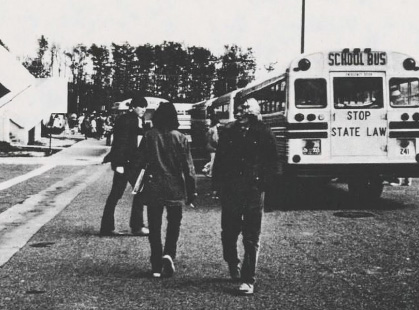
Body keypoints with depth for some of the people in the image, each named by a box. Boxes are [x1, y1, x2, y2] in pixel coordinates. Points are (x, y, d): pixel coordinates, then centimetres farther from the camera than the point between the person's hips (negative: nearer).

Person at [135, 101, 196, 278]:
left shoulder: (149, 136, -4)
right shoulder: (180, 138, -6)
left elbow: (140, 162, -2)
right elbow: (188, 167, -5)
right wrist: (192, 191, 2)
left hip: (153, 189, 1)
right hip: (176, 189, -1)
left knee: (154, 228, 9)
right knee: (174, 225, 15)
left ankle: (157, 267, 10)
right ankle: (168, 255, -6)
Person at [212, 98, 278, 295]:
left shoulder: (264, 134, -1)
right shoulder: (229, 132, 3)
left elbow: (272, 163, 4)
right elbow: (219, 161, 6)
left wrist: (262, 182, -7)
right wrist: (218, 186, -2)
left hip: (254, 192, -2)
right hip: (230, 191, 2)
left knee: (251, 238, 0)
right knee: (229, 233, 11)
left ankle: (248, 280, 4)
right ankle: (233, 266, 37)